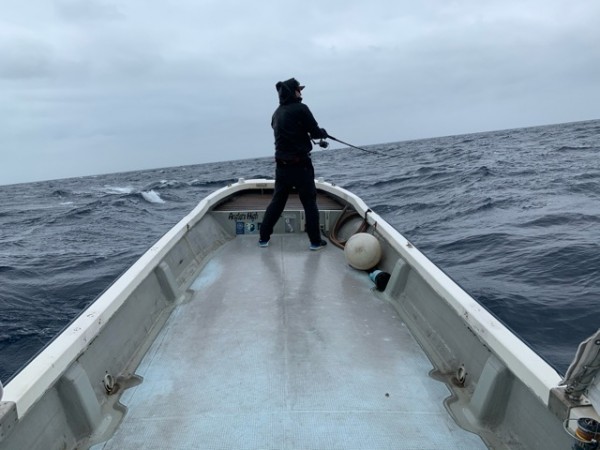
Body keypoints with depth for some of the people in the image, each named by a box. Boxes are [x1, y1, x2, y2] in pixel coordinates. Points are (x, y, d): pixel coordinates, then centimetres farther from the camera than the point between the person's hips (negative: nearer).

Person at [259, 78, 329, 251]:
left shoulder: (276, 113, 12)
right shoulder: (300, 108, -10)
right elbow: (315, 132, -9)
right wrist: (323, 132, 12)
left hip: (282, 165, 6)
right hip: (300, 165, -6)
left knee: (276, 202, 14)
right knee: (310, 203, 3)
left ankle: (264, 238, 17)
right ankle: (315, 241, 6)